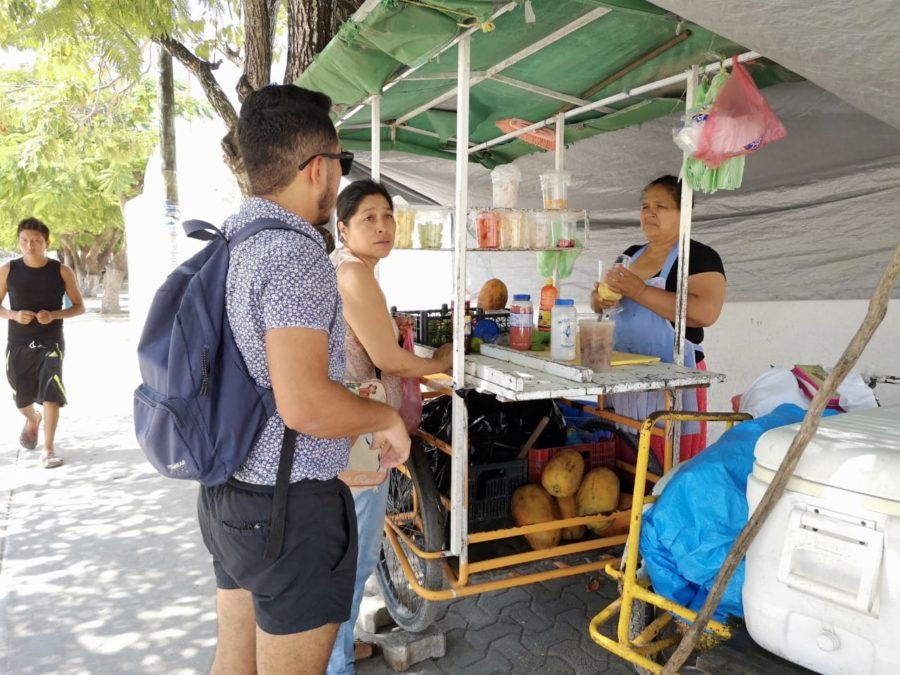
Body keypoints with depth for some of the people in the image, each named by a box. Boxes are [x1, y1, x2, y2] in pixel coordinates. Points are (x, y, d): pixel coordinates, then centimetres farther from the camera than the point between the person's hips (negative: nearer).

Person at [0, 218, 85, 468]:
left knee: (51, 394, -14)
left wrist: (54, 314, -17)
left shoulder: (62, 271, -6)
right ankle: (33, 420, 51)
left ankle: (48, 450, -4)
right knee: (21, 398, 16)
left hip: (51, 343, -2)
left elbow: (79, 306, 1)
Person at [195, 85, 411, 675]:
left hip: (228, 490, 9)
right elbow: (304, 405, -30)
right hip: (291, 504, -9)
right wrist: (388, 418, -12)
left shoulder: (232, 239, 7)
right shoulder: (296, 252, -22)